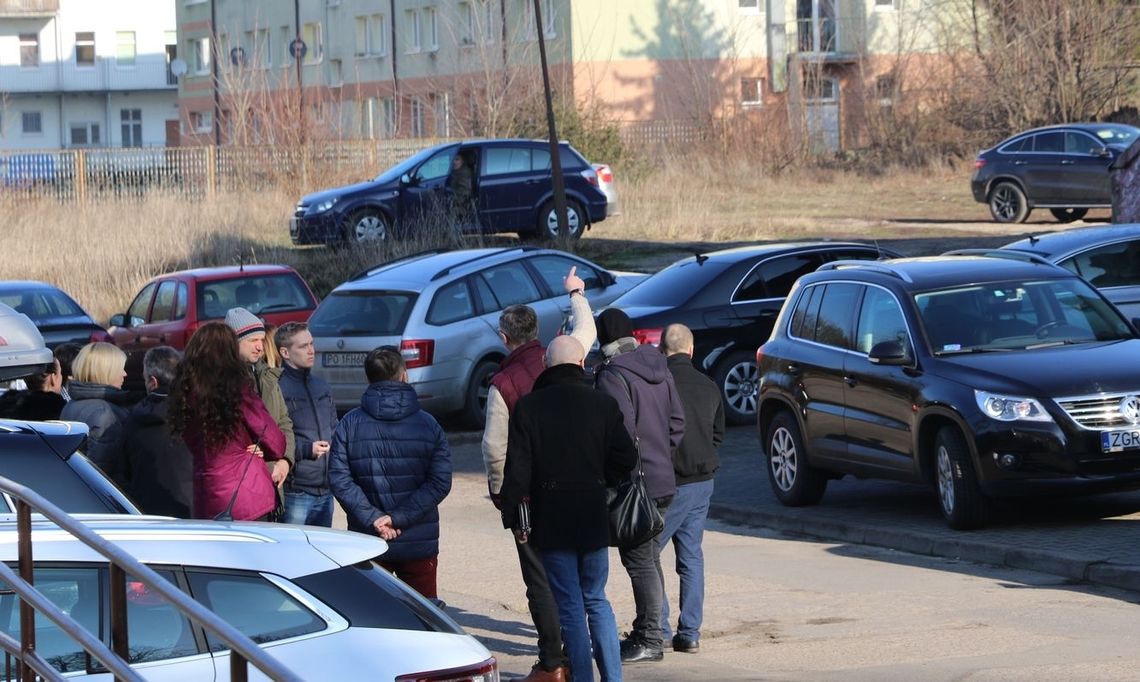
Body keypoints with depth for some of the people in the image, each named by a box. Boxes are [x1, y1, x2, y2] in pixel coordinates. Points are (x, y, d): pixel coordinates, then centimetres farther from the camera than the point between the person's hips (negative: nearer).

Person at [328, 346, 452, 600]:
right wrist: (399, 517, -14)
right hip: (419, 543, 0)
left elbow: (339, 479, -11)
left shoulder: (349, 424, -3)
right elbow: (440, 482, -11)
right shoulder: (428, 424, -3)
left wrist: (372, 518, -13)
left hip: (366, 546, 1)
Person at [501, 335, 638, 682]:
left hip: (551, 521, -2)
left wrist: (513, 517, -1)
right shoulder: (604, 404, -2)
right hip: (593, 519, 2)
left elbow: (517, 469, -8)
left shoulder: (528, 406, -6)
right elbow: (626, 459, -4)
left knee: (570, 607, 3)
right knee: (596, 600, 15)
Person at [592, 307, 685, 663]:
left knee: (640, 561, -4)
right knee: (649, 558, 17)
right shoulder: (659, 369, 11)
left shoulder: (613, 376, -15)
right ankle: (646, 632, 24)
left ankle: (650, 640, -2)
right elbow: (677, 423, 14)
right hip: (663, 481, 9)